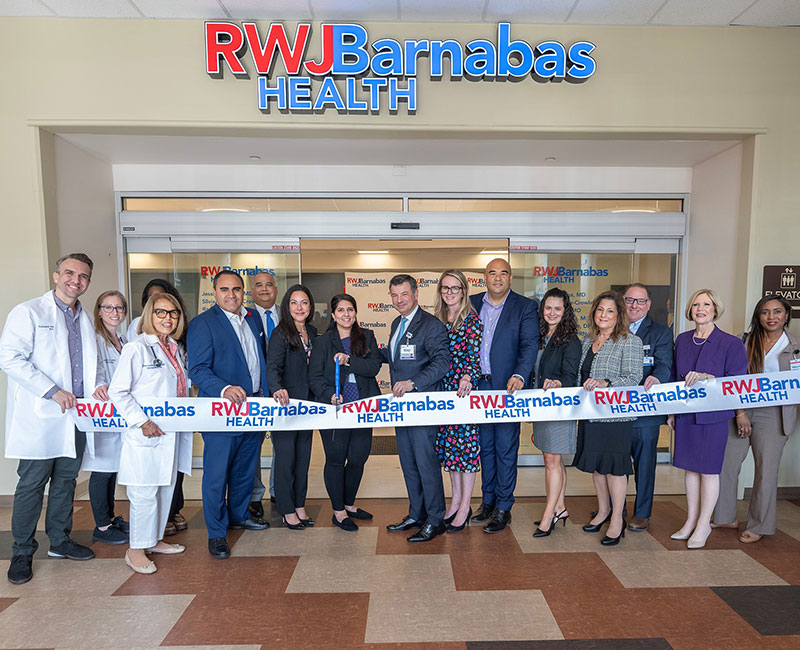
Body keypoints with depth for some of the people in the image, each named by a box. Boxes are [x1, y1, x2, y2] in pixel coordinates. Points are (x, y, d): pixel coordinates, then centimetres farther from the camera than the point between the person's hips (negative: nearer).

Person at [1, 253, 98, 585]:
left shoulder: (85, 320, 13)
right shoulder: (28, 312, -6)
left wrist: (97, 386, 2)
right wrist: (53, 391, -19)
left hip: (74, 415, 6)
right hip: (40, 417, -6)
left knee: (66, 479, 14)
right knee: (32, 483, 2)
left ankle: (60, 540, 28)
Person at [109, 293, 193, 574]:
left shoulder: (175, 349, 12)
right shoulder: (136, 348, -10)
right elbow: (117, 391, -12)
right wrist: (141, 421, -18)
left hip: (171, 432, 7)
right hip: (145, 434, -7)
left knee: (166, 488, 16)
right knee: (144, 493, 0)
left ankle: (155, 539, 32)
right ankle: (136, 549, 17)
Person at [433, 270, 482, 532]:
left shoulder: (472, 320, -7)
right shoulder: (437, 318, 10)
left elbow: (474, 355, -14)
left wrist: (468, 377, -32)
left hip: (464, 389, -6)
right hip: (442, 390, 6)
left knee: (465, 442, 1)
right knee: (447, 444, 12)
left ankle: (465, 506, 14)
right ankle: (455, 500, 28)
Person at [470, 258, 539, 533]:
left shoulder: (525, 307, -3)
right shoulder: (472, 303, 8)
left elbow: (530, 345, -12)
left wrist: (519, 375, -27)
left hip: (507, 387, -4)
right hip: (477, 386, 4)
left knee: (505, 449, 4)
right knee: (484, 446, 16)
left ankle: (503, 508, 19)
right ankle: (488, 500, 32)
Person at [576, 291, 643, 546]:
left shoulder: (630, 342, -7)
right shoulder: (588, 343, 13)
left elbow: (633, 378, -14)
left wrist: (605, 383, -29)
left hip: (616, 415, -6)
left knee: (614, 465, 1)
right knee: (595, 463, 14)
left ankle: (617, 520, 16)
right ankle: (603, 510, 32)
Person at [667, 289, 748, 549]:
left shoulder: (731, 343, -7)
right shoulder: (682, 340, 7)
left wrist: (706, 377, -24)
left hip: (713, 415, -5)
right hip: (686, 414, 5)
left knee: (708, 470, 5)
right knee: (689, 467, 13)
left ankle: (703, 525, 20)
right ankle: (691, 520, 27)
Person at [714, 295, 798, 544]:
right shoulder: (745, 341, 4)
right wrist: (740, 412, -6)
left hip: (773, 415, -1)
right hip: (740, 411, 2)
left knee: (766, 471, 5)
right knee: (726, 464, 5)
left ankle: (758, 526, 23)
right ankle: (726, 517, 24)